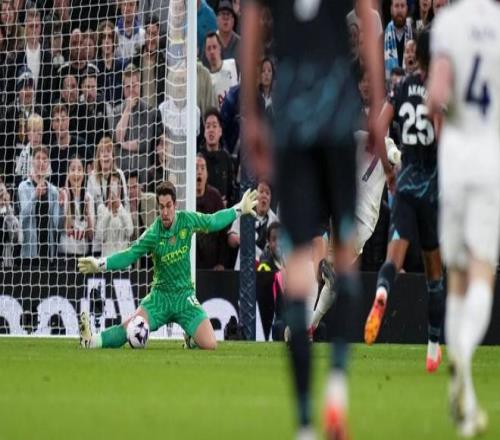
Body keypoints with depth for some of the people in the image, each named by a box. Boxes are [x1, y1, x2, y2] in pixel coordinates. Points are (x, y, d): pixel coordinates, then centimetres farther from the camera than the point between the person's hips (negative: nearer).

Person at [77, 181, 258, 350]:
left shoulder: (187, 220, -7)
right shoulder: (153, 234, -12)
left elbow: (213, 221, 8)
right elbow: (129, 256, -12)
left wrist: (240, 209, 11)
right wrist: (100, 264, -23)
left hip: (185, 295, 1)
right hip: (160, 296, -1)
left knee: (210, 345, -14)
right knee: (128, 329, -24)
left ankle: (192, 338, 18)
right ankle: (92, 341, -8)